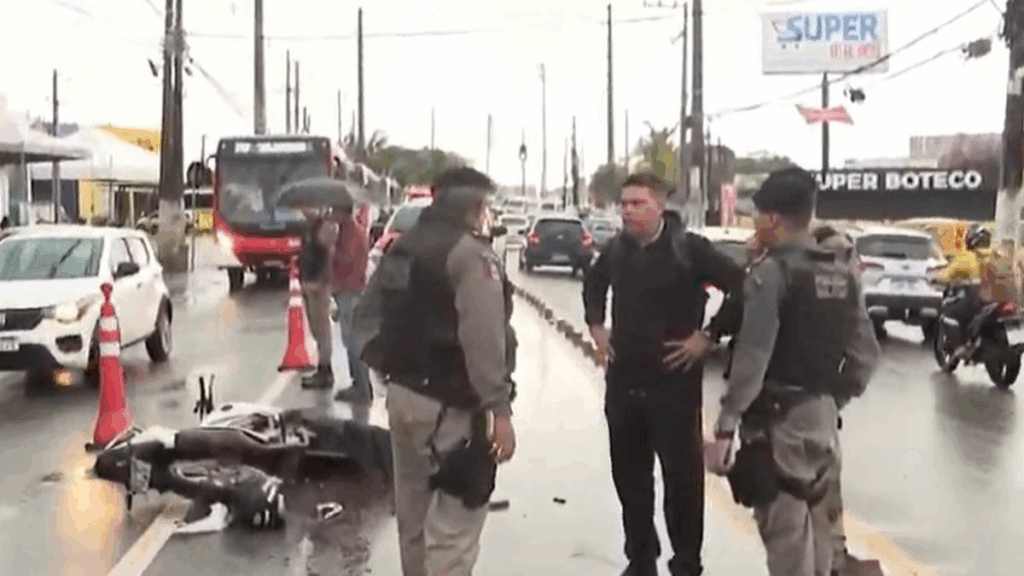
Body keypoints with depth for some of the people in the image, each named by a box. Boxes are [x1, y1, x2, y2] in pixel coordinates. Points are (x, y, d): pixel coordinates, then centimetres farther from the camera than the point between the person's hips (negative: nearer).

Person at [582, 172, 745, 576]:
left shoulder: (689, 248, -12)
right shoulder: (616, 248, 5)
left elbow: (742, 288, -13)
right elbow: (592, 283, 26)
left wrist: (708, 337, -12)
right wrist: (596, 327, 14)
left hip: (674, 379, -5)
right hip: (623, 379, 6)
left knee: (681, 473, 2)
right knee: (628, 473, 13)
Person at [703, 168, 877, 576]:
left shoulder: (772, 272, -14)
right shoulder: (843, 273, 9)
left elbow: (752, 357, -21)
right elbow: (865, 352, 12)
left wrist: (726, 426, -19)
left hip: (780, 419, -8)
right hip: (823, 414, 8)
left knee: (786, 534, -1)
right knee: (818, 527, 19)